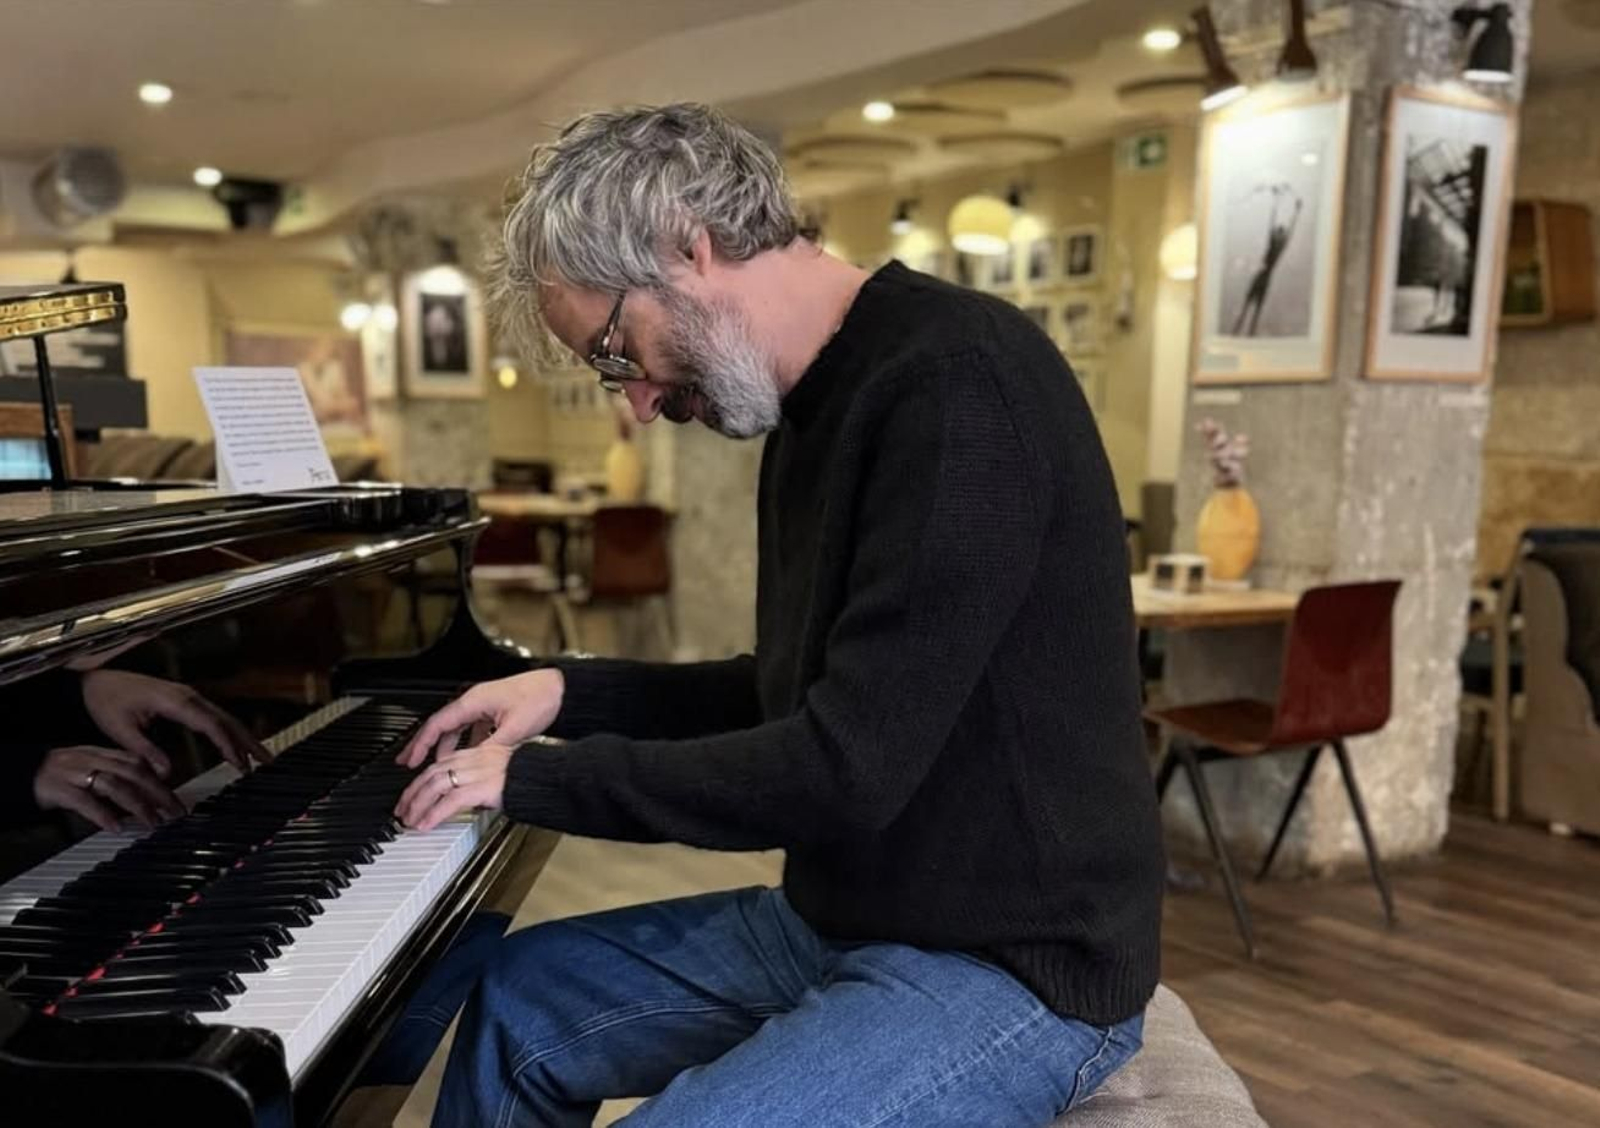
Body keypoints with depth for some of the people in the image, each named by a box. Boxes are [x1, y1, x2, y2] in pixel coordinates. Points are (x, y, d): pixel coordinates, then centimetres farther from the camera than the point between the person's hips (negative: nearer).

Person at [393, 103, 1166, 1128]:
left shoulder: (958, 379, -22)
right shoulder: (818, 404, 8)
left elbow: (847, 771, -27)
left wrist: (542, 775, -14)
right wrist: (573, 693, 5)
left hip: (1008, 965, -9)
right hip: (847, 918, 9)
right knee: (518, 999, 14)